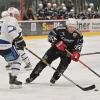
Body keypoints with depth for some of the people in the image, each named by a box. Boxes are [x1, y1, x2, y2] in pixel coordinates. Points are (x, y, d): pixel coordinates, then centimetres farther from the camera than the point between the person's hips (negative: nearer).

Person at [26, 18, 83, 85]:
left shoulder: (78, 34, -17)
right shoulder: (61, 29, -21)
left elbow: (79, 43, -12)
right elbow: (50, 35, -18)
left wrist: (76, 52, -29)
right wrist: (57, 42, -32)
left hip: (68, 50, 1)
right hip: (56, 48, 0)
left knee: (64, 63, -23)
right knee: (45, 60, -6)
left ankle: (55, 78, -1)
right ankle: (32, 77, 4)